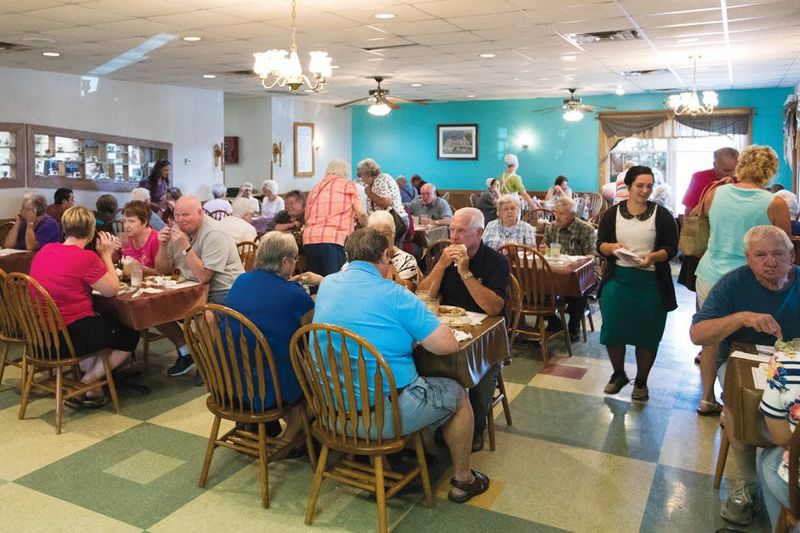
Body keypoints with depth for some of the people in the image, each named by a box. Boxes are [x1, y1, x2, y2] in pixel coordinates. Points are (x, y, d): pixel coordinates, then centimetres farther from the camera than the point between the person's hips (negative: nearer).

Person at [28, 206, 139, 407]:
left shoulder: (45, 250, 3)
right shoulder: (86, 258, -20)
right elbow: (112, 290, -10)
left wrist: (102, 254, 11)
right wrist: (106, 255, 0)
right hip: (69, 337, -8)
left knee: (102, 321, 33)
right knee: (130, 335, 13)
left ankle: (87, 372, 22)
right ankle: (86, 385, 7)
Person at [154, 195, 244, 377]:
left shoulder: (214, 234, -17)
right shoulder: (178, 230, 5)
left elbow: (203, 277, -23)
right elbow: (163, 271, 9)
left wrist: (185, 246, -26)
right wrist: (163, 245, -8)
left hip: (223, 293, -8)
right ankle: (185, 351, 14)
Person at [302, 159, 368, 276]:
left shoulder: (315, 188, 23)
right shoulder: (347, 185, 11)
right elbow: (361, 213, 2)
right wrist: (364, 227, 23)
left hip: (309, 240, 5)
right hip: (334, 240, -5)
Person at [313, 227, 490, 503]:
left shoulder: (327, 285, 2)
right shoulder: (394, 295, -17)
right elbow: (447, 345, -17)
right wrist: (416, 329, 2)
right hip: (384, 416, -6)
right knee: (456, 394, 17)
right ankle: (463, 480, 32)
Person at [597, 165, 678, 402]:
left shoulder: (662, 215, 0)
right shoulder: (612, 214, 4)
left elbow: (671, 248, -1)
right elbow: (600, 244, 5)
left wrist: (654, 257, -21)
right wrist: (612, 247, -17)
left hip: (651, 282, -1)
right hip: (617, 279, 1)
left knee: (647, 334, 7)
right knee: (613, 330, 4)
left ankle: (641, 381, 27)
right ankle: (618, 374, 29)